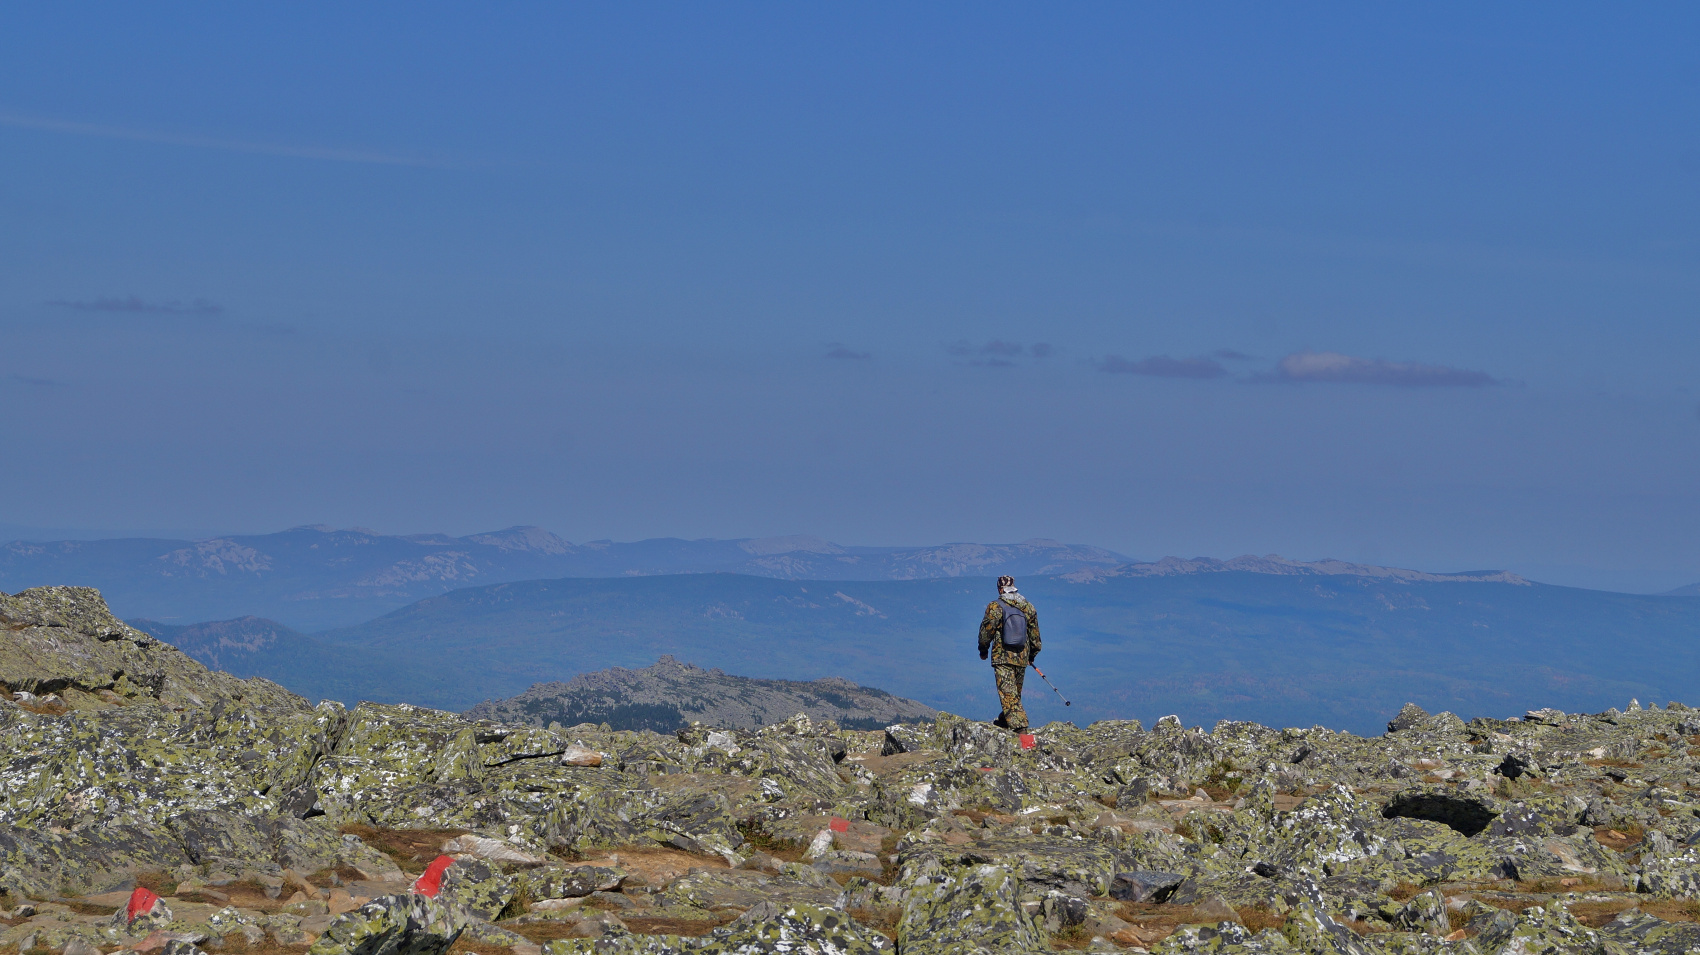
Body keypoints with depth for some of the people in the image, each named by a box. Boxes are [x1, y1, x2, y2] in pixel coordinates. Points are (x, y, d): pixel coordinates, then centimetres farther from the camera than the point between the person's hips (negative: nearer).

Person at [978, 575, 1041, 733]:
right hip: (1022, 658, 5)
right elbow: (1034, 633, 14)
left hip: (1002, 657, -5)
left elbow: (986, 630, -3)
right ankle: (1005, 720, 34)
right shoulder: (1028, 607, 8)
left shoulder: (995, 607, -7)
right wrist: (1032, 654, 26)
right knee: (1015, 692, 19)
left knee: (1008, 692, -8)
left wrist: (983, 649, 13)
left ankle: (1019, 725, -20)